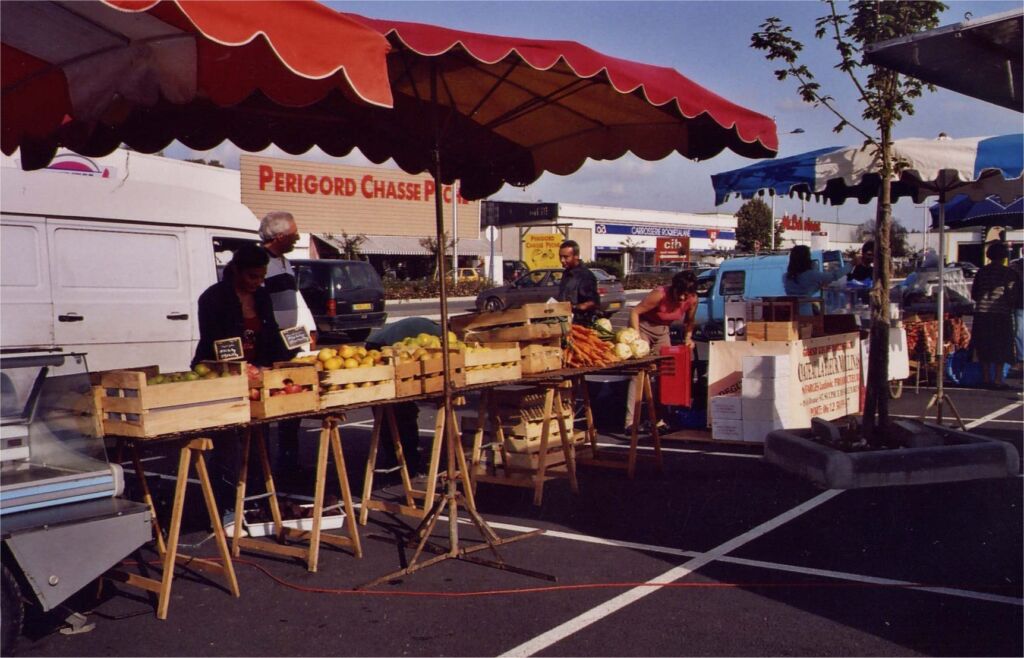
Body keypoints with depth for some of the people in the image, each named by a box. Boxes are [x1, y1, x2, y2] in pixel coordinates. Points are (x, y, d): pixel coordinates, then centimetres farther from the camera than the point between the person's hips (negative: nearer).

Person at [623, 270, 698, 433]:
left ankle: (659, 418, 12)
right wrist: (636, 338, -32)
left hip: (662, 331, 6)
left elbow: (688, 321, 8)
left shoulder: (692, 300, -12)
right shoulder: (660, 294, -28)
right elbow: (634, 311, -25)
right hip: (643, 327, -6)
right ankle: (630, 420, -19)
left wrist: (688, 337, -9)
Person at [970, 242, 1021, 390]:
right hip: (1001, 314, -4)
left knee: (984, 347, 11)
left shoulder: (981, 272, 6)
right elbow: (1014, 296, -7)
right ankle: (998, 380, 2)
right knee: (1000, 349, 3)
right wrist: (1014, 306, 13)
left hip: (982, 313, 4)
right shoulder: (1009, 273, -7)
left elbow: (973, 294, 11)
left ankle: (986, 378, 16)